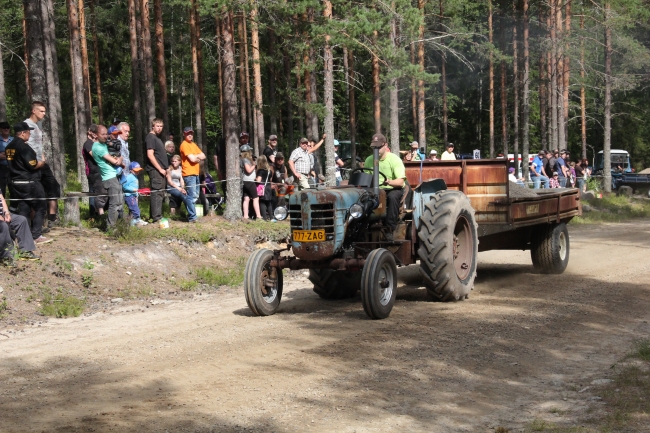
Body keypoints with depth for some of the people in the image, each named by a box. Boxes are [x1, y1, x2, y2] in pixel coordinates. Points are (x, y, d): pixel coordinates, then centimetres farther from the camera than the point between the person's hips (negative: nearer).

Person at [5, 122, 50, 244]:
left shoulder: (9, 147, 10)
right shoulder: (23, 147, -16)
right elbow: (32, 165, -19)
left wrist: (37, 162, 16)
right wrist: (42, 163, 0)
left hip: (14, 182, 8)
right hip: (29, 183, -8)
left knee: (23, 210, 11)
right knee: (40, 207, 2)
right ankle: (36, 235, -2)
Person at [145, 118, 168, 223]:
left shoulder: (157, 138, 20)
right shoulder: (150, 137, -10)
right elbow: (150, 155, -18)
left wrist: (164, 169, 18)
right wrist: (160, 169, -17)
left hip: (160, 170, 10)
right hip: (155, 170, -10)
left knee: (160, 193, 12)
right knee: (157, 192, -11)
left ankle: (154, 215, 19)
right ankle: (156, 217, -12)